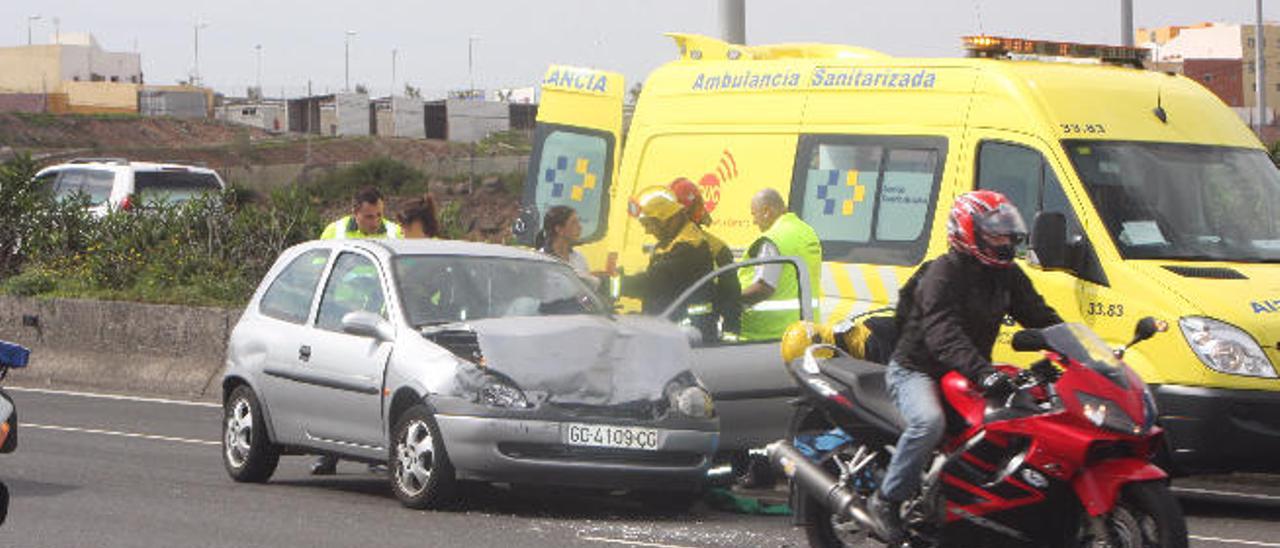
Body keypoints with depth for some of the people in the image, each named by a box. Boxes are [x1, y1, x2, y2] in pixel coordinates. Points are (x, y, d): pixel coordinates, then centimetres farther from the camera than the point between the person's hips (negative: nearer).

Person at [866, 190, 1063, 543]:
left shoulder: (1007, 276, 7)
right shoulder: (943, 274, -20)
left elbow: (1041, 317, 9)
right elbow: (943, 336, -33)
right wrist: (983, 374, -48)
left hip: (968, 375, 8)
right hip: (916, 370, -8)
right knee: (929, 422, -37)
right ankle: (886, 501, -25)